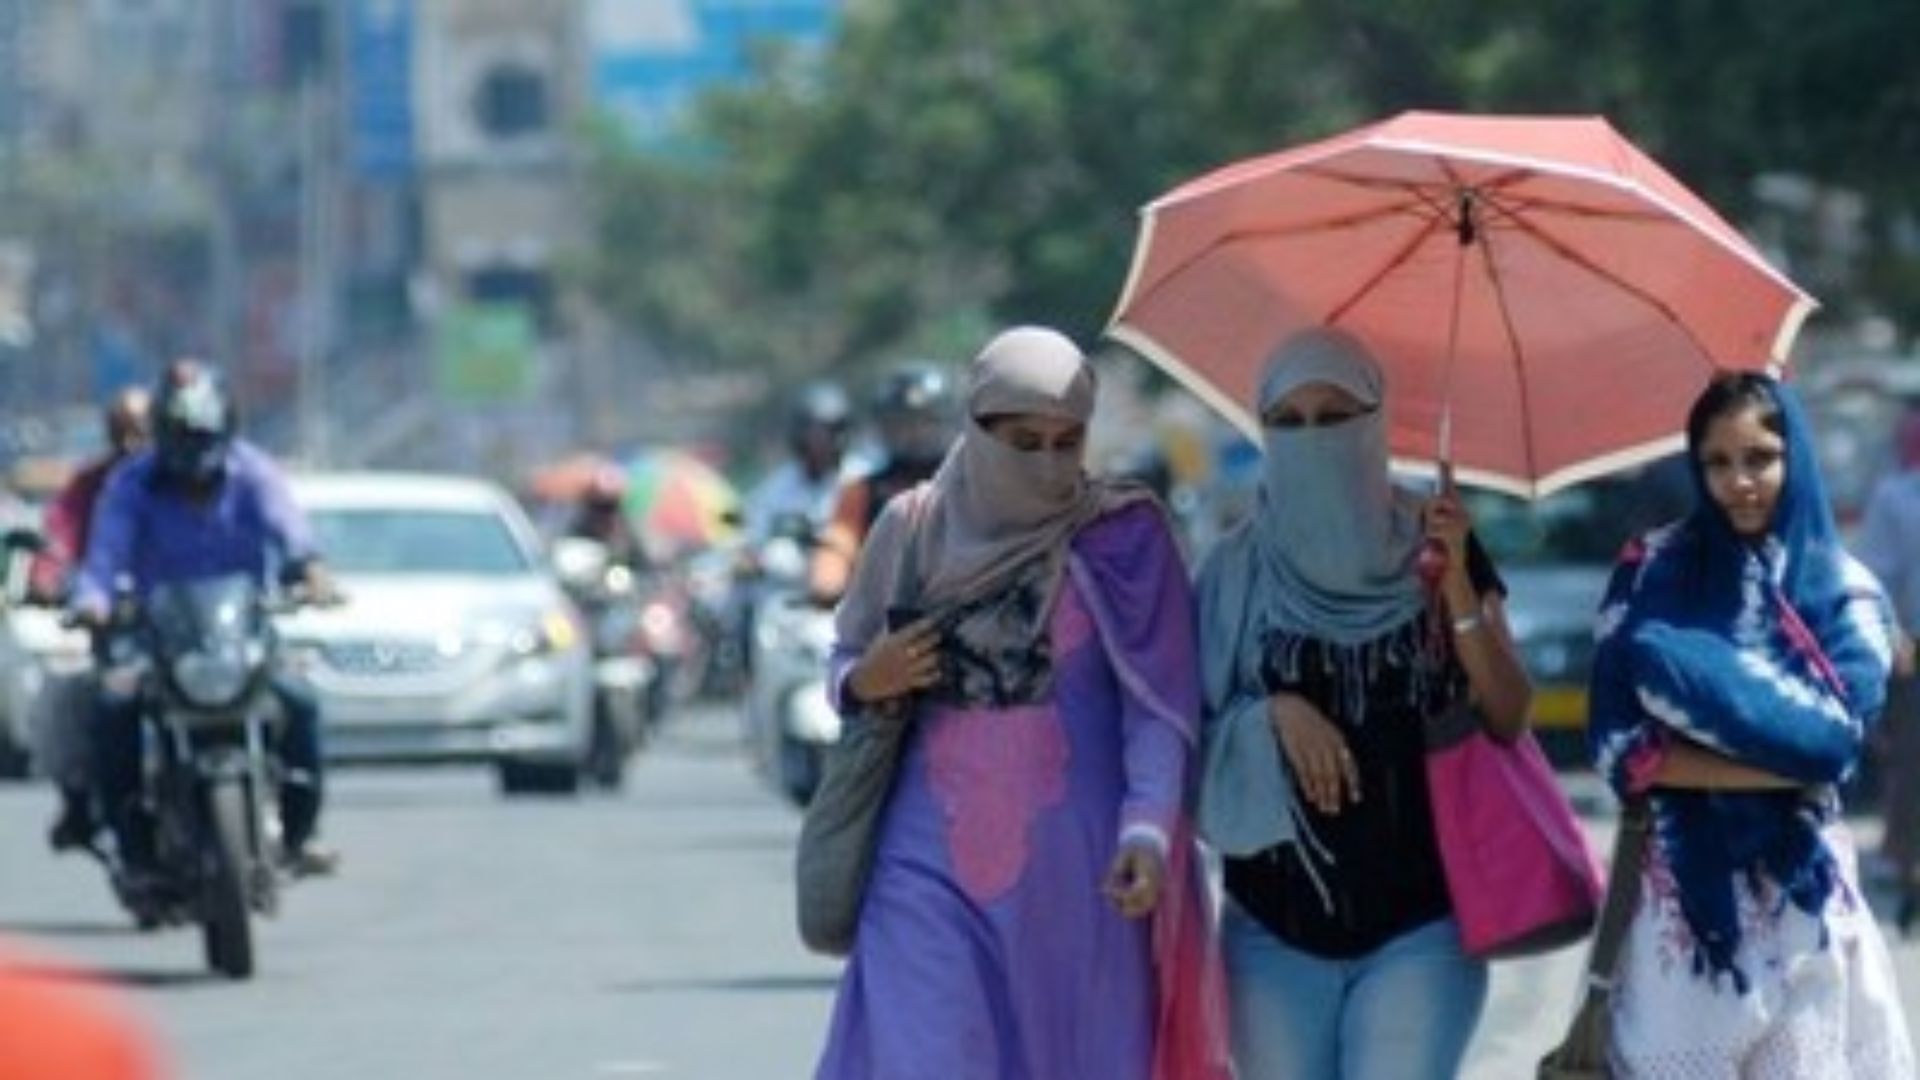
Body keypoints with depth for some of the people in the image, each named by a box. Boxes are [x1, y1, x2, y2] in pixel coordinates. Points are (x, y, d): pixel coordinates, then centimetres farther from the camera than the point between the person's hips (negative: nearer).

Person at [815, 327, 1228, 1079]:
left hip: (1072, 874, -1)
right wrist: (865, 684, -8)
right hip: (934, 869, 1)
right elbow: (845, 665, 16)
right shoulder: (914, 529, 6)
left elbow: (1158, 709, -8)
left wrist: (1148, 830, -23)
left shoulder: (1123, 541, 0)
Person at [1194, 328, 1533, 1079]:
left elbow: (1509, 721, -4)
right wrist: (1273, 715, -15)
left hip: (1421, 923, -2)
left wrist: (1456, 581, -16)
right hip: (1277, 926, 2)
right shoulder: (1239, 571, 4)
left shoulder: (1433, 549, 2)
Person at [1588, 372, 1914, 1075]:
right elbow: (1619, 743, -8)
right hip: (1683, 885, 0)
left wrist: (1694, 676, -15)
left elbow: (1836, 742, -13)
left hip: (1801, 892, 0)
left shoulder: (1846, 594, 2)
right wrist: (1786, 759, -13)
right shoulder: (1651, 571, 2)